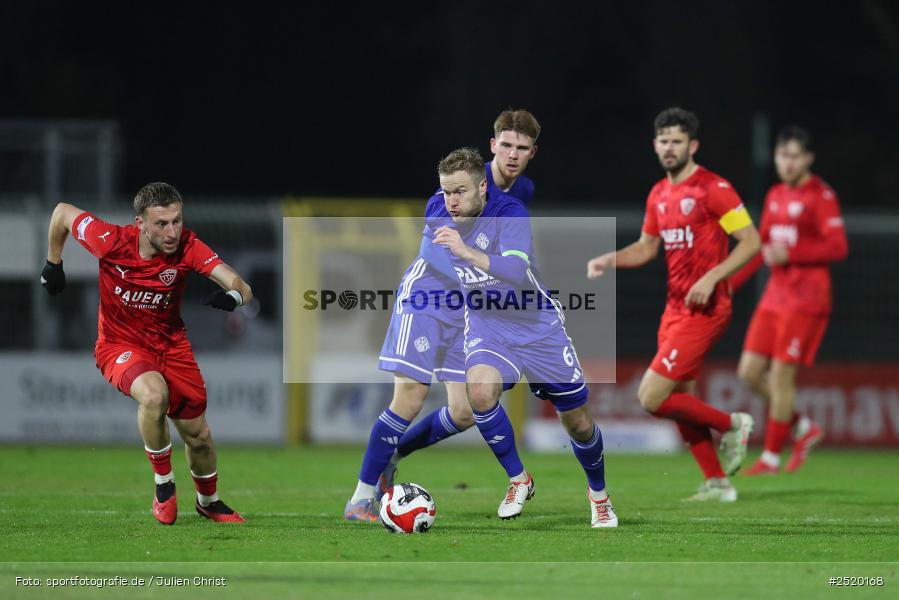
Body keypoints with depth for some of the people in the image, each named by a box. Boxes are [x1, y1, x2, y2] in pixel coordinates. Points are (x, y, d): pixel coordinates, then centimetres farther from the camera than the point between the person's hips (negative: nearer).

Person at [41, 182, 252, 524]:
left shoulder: (188, 247, -22)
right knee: (154, 394, -35)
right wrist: (53, 265, 6)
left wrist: (232, 296, -52)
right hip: (119, 344, -3)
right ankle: (163, 485, -12)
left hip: (170, 342, 3)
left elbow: (241, 288, -28)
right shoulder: (112, 241, -25)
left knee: (198, 435, 8)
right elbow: (62, 213, -7)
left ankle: (208, 502, 40)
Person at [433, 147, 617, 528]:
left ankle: (598, 493, 37)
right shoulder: (440, 223, -9)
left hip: (537, 325, -2)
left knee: (578, 424, 6)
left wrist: (467, 252, -50)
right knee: (480, 390, -31)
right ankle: (518, 481, -10)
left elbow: (517, 272, -41)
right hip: (485, 325, 2)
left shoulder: (509, 213, -24)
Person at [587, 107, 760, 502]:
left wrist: (712, 277, -23)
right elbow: (647, 247, 24)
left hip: (704, 310, -8)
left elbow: (751, 241, -13)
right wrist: (609, 260, 6)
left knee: (651, 398, -14)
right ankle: (717, 484, 19)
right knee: (680, 401, 9)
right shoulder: (659, 195, 12)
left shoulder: (713, 189, -12)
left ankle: (731, 425, 5)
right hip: (675, 308, 8)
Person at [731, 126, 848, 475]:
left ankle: (771, 458, 1)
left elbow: (838, 247, -16)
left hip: (805, 300, -8)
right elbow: (761, 247, 22)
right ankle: (804, 429, 19)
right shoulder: (775, 196, 14)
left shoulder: (821, 196, -9)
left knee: (781, 375, -8)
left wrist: (789, 253, -21)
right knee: (750, 372, 3)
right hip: (775, 298, 8)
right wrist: (729, 284, 17)